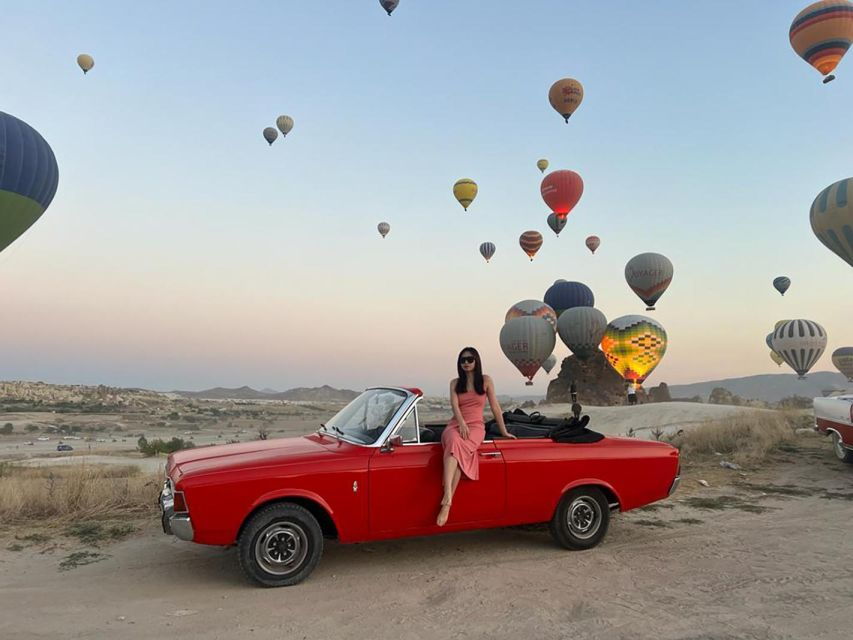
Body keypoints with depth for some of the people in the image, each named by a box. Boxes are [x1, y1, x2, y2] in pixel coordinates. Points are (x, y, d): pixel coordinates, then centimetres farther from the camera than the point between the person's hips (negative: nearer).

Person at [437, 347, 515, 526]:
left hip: (476, 426, -1)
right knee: (454, 442, -37)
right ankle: (448, 496, -53)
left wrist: (503, 431, 9)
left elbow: (495, 407, 10)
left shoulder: (485, 380, 10)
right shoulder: (455, 383, 14)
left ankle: (446, 503, -39)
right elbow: (454, 405, -2)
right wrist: (461, 423, -21)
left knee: (456, 448, -35)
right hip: (455, 424, 1)